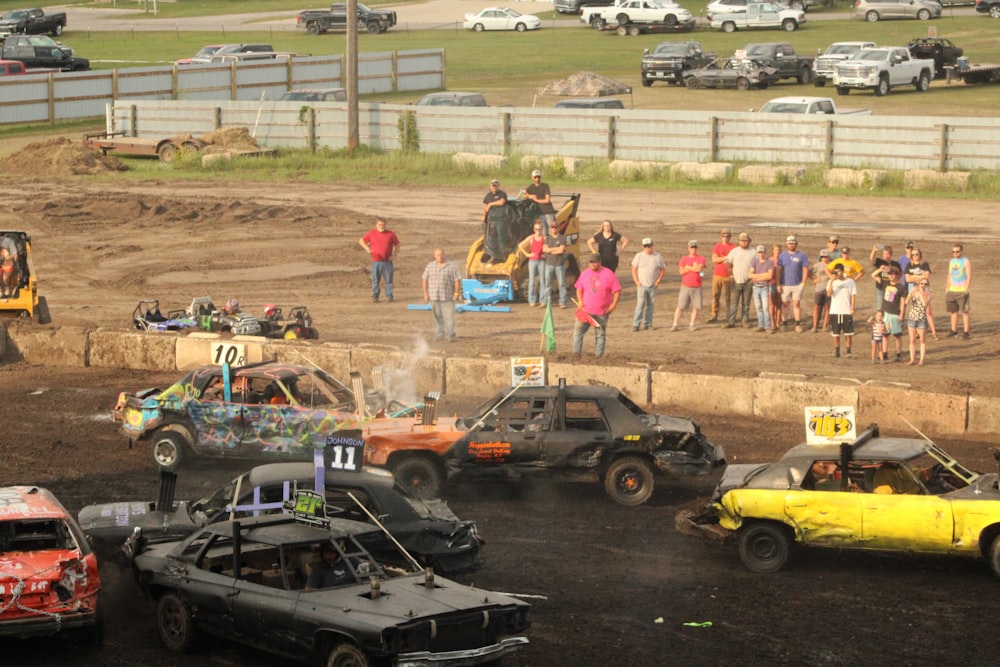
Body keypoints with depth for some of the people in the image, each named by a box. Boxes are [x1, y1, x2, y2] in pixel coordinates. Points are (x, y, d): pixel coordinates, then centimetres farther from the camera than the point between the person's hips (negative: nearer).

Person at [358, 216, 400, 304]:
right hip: (376, 261, 0)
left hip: (387, 261, 0)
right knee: (375, 280, 2)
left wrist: (394, 254, 0)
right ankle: (375, 297, 8)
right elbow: (361, 241, 13)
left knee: (388, 280, 2)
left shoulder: (391, 234, 4)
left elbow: (397, 244, 13)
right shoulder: (371, 233, 4)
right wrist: (367, 249, -2)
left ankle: (389, 296, 9)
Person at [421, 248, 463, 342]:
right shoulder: (430, 266, 8)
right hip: (434, 297, 3)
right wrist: (425, 293, 5)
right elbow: (425, 279, 11)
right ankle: (439, 333, 15)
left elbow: (457, 280, -3)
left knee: (449, 315, -4)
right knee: (437, 316, 8)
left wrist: (456, 293, -8)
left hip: (448, 297, -3)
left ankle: (450, 334, 3)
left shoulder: (451, 267, -3)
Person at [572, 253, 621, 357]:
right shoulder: (585, 273, 6)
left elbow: (617, 291, -4)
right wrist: (580, 301, -2)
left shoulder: (608, 274, -5)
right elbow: (579, 289, 14)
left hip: (602, 312, -3)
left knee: (600, 334, 5)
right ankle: (576, 354, 3)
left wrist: (613, 305, -12)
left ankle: (599, 355, 13)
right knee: (578, 330, -2)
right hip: (585, 310, 3)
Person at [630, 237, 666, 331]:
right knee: (640, 304, -10)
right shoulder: (639, 256, 3)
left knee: (650, 305, 5)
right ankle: (636, 324, -10)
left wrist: (658, 280, -2)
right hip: (642, 285, -2)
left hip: (653, 285, 2)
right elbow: (634, 269, 5)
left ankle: (648, 323, 14)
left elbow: (663, 270, 11)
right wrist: (636, 281, -5)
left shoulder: (658, 257, 5)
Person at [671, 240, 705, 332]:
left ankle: (691, 325, 9)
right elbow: (681, 271, -6)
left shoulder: (701, 258, 4)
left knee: (696, 307, -1)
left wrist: (688, 267, -6)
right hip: (685, 286, 0)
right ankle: (675, 325, 0)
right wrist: (694, 268, -8)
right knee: (680, 306, -3)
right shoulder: (684, 259, 7)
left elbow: (699, 269, -14)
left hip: (697, 287, 0)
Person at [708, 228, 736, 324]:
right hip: (717, 275, 2)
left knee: (728, 296, -2)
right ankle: (714, 315, 5)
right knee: (715, 295, 1)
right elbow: (714, 259, -6)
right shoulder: (716, 247, 7)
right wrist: (726, 258, -15)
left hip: (728, 276, -2)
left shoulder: (734, 247, 2)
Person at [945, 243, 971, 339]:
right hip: (952, 290, 6)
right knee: (953, 311, 8)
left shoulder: (966, 262, -4)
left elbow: (969, 277, -8)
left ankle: (966, 332, -2)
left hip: (962, 291, -6)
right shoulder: (952, 261, 14)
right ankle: (953, 330, 14)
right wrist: (947, 289, 14)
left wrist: (966, 290, -15)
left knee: (964, 311, -4)